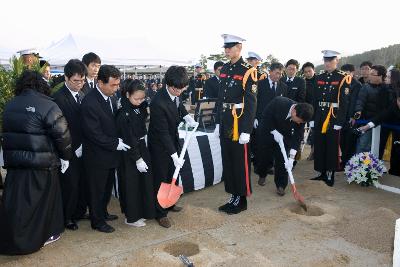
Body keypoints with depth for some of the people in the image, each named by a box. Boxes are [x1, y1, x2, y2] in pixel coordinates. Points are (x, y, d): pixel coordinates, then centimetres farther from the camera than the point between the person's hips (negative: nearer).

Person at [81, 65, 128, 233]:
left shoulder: (110, 97, 1)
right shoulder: (89, 103, -24)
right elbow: (94, 133, -24)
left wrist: (118, 140, -1)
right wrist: (115, 144, -18)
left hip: (110, 153, 8)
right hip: (97, 156, -8)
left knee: (107, 187, 23)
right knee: (97, 190, 10)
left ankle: (103, 212, 43)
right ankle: (97, 221, 29)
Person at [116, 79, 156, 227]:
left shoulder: (138, 108, 0)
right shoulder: (123, 114, -21)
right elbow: (128, 139, -21)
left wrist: (144, 103, 1)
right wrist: (137, 159, -19)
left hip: (141, 148, 8)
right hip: (130, 153, -8)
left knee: (144, 180, 16)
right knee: (132, 184, 3)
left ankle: (141, 211, 33)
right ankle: (131, 217, 19)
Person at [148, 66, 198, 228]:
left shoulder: (176, 93, -10)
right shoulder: (158, 103, -33)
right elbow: (163, 132, -28)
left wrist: (186, 116, 1)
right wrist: (175, 155, -27)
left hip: (173, 140, 8)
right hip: (160, 145, -7)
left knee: (173, 175, 19)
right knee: (161, 179, 4)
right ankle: (160, 213, 19)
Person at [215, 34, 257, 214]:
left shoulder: (247, 71, -10)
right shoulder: (225, 69, 11)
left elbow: (251, 103, -14)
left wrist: (246, 130, -17)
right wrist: (218, 123, 13)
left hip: (239, 123, -7)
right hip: (225, 122, 7)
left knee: (240, 162, 4)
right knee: (227, 160, 13)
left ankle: (241, 200, 19)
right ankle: (233, 196, 27)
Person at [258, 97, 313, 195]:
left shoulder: (301, 117, -24)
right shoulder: (278, 102, -33)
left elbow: (297, 137, -22)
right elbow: (266, 117, -20)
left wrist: (291, 158, -28)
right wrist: (274, 132, -26)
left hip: (284, 136, 2)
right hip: (268, 131, -2)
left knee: (282, 160, -5)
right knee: (266, 157, 6)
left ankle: (281, 185, 8)